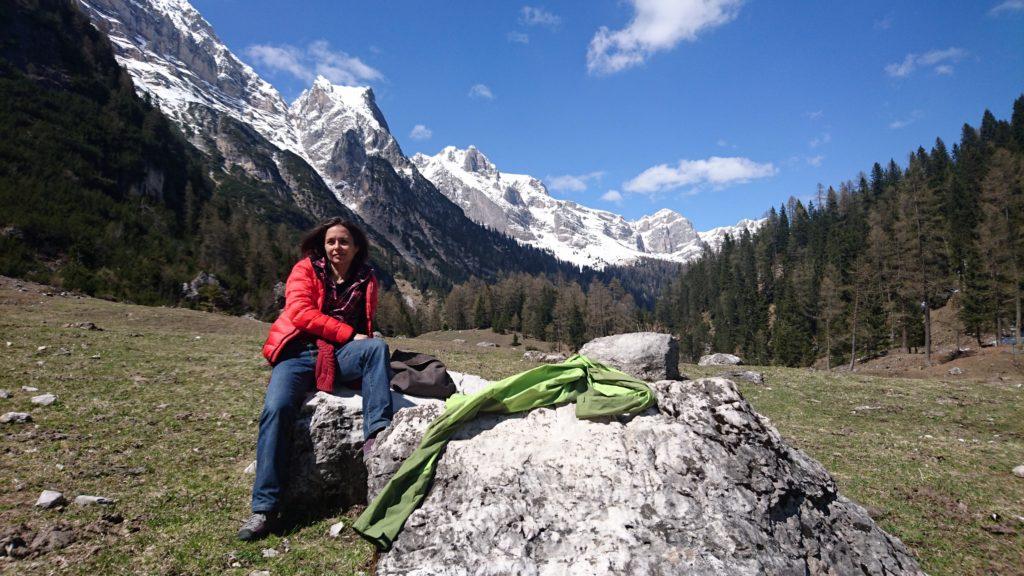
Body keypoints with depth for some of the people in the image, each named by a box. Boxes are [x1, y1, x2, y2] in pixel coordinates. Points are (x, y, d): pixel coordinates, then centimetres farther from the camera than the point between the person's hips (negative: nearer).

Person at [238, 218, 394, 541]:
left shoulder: (365, 280, 14)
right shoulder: (305, 270, 7)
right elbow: (300, 312, -9)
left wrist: (364, 339, -2)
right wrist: (349, 333, -15)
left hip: (341, 356, 2)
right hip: (299, 353, -1)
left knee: (377, 347, -29)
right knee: (277, 408, -26)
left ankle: (376, 435, -38)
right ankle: (265, 507, -20)